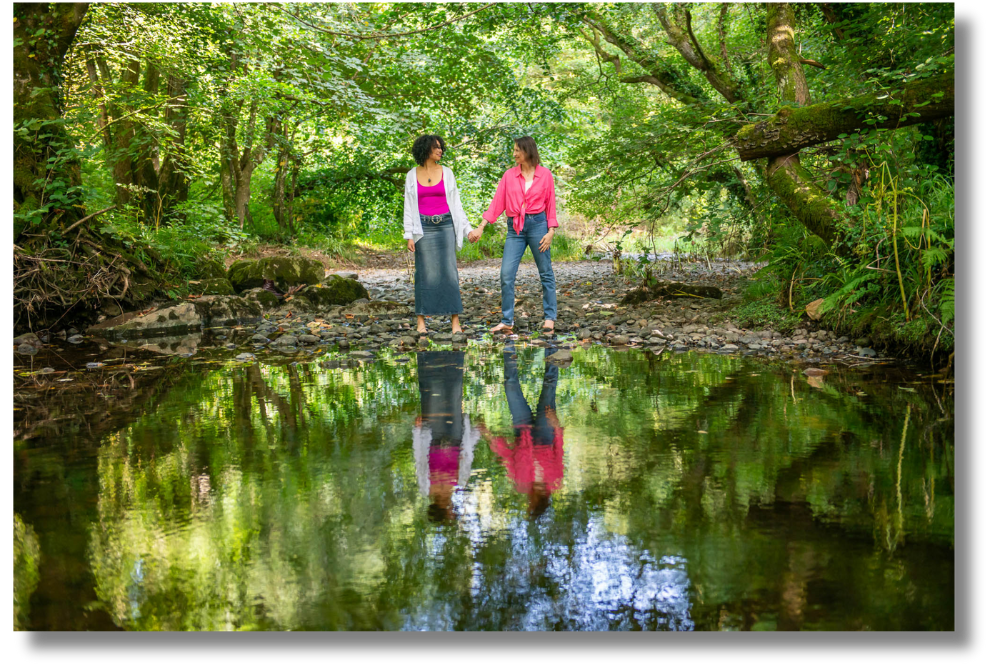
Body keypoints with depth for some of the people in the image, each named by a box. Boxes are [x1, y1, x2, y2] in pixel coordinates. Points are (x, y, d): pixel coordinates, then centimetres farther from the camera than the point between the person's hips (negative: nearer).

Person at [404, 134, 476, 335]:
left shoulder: (446, 173, 6)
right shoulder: (412, 175, 5)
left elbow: (456, 203, 8)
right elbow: (408, 206, 6)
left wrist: (468, 229, 3)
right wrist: (409, 235, -2)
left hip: (445, 225, 0)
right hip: (424, 227, 0)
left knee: (449, 271, -4)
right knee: (426, 273, -1)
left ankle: (455, 321, -2)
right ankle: (421, 320, 7)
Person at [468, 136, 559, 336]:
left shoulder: (545, 175, 1)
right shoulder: (509, 175, 5)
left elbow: (550, 205, 3)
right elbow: (497, 203, 4)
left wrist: (551, 231, -5)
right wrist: (481, 227, -3)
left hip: (538, 224, -2)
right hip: (515, 228, 2)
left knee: (545, 273, 4)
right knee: (506, 274, -5)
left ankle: (550, 319, 13)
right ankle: (507, 322, 1)